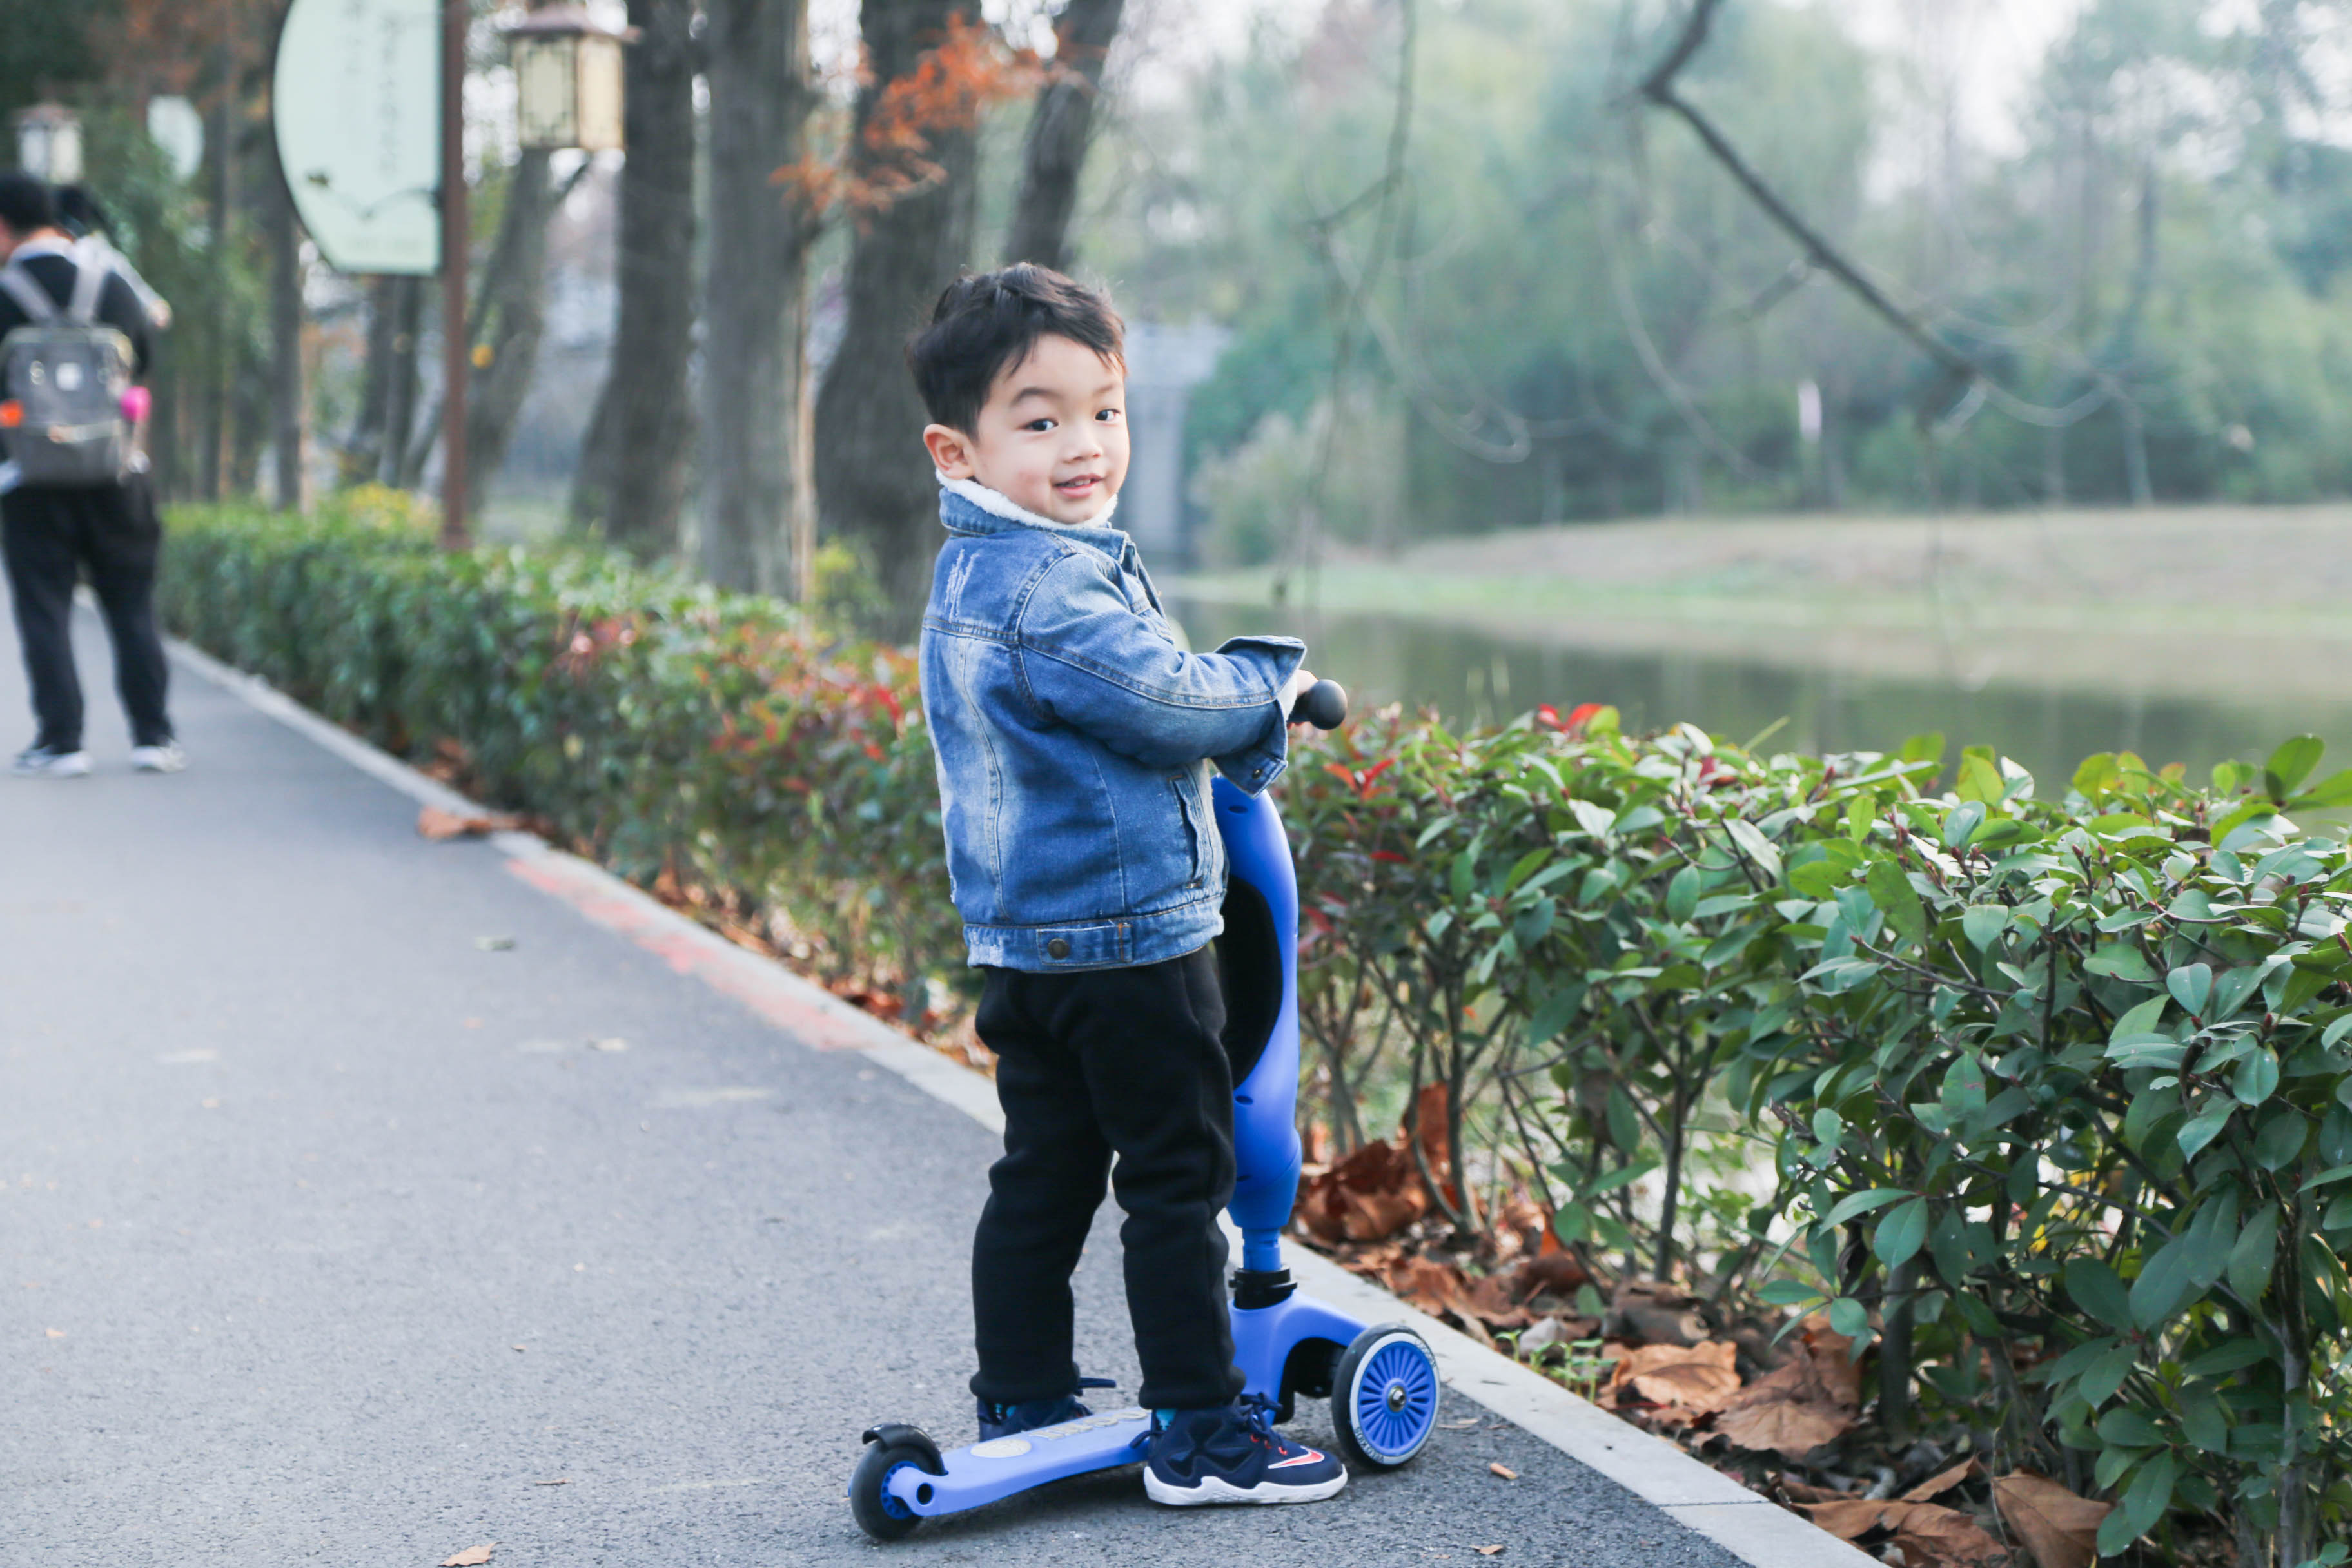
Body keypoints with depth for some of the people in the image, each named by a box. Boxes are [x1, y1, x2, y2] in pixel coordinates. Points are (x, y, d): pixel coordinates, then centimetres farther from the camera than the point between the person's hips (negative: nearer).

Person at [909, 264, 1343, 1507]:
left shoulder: (973, 574, 11)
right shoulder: (1050, 586, -22)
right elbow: (1168, 706, -22)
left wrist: (1239, 709, 16)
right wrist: (1273, 681, -4)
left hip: (1021, 936, 10)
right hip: (1126, 935, -10)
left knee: (1044, 1177, 16)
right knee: (1177, 1181, 0)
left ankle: (1021, 1410, 24)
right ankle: (1200, 1430, 8)